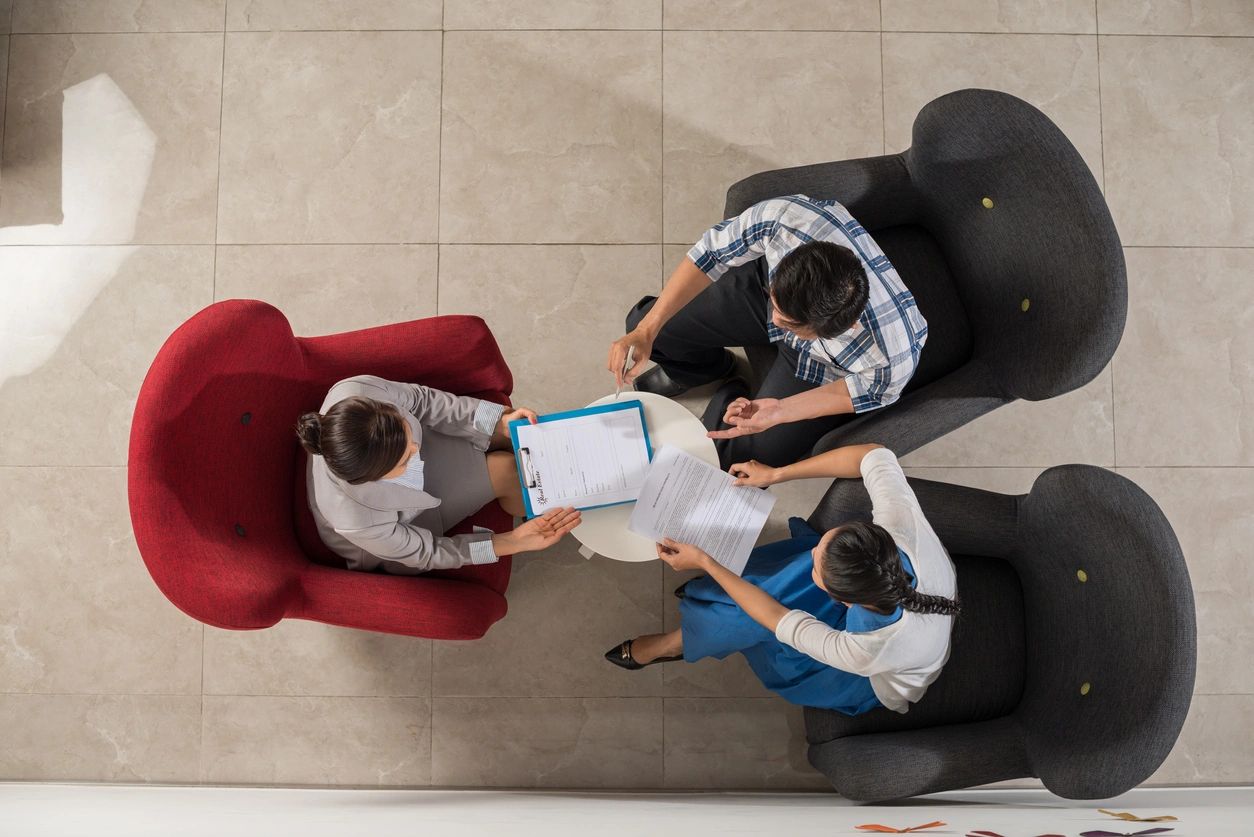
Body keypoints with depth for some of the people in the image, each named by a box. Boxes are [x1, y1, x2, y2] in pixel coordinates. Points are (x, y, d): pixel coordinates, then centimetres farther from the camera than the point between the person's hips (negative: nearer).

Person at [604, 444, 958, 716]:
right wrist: (776, 474, -23)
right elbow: (875, 455, -22)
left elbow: (780, 621, -26)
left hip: (876, 684, -4)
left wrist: (704, 562, -20)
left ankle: (674, 644, 23)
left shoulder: (866, 652, -43)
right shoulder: (903, 526, -39)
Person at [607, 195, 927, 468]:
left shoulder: (890, 361, -45)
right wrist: (646, 331, -28)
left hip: (825, 366, -2)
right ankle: (711, 367, 38)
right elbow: (712, 251, -23)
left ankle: (729, 399, 29)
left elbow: (870, 391, -19)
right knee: (645, 321, 5)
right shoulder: (784, 217, -42)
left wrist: (782, 411, -28)